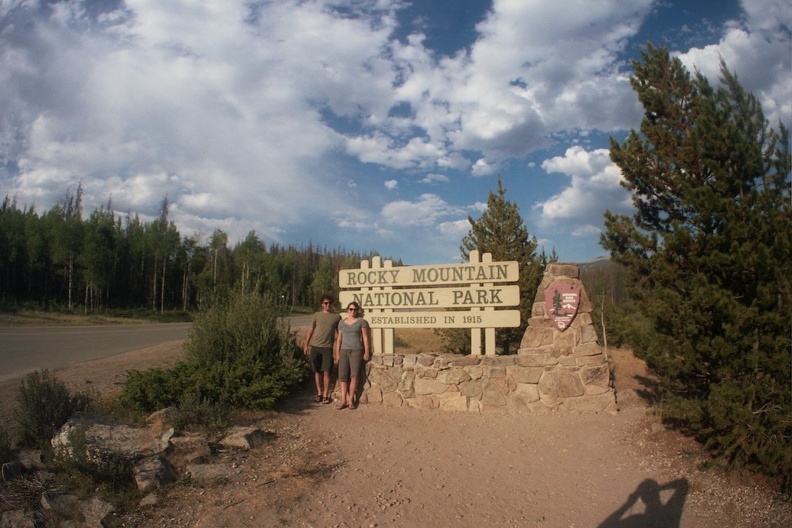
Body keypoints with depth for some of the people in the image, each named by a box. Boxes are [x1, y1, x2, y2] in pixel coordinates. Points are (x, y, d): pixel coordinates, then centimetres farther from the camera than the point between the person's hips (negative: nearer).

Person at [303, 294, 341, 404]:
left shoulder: (337, 317, 7)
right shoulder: (316, 315, 7)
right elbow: (310, 330, 10)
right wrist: (306, 345, 6)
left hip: (327, 347, -1)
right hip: (315, 346, 1)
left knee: (326, 372, -4)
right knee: (317, 371, 7)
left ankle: (325, 395, 4)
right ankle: (319, 393, 18)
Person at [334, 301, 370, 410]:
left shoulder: (361, 322, 4)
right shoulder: (342, 322, 14)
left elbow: (365, 338, 3)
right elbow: (339, 338, 16)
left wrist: (367, 352, -3)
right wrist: (337, 353, 12)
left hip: (356, 351, -3)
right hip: (344, 351, 3)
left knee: (354, 375, -12)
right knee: (343, 376, -4)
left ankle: (351, 400, -3)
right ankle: (343, 400, -1)